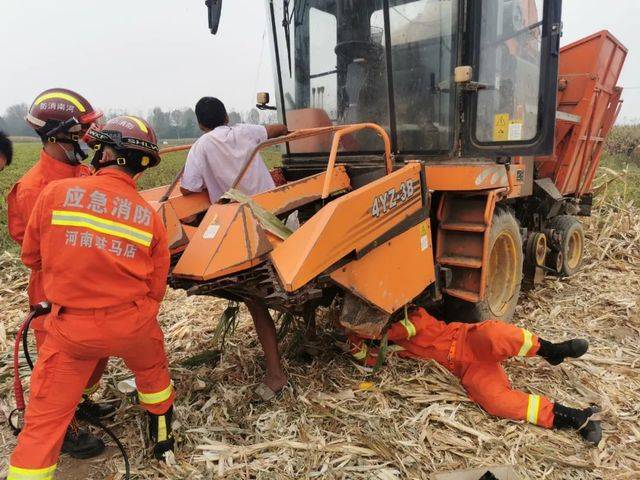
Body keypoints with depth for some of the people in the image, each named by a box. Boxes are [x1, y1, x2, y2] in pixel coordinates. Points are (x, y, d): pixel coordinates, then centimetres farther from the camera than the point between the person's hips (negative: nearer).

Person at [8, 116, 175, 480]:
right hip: (133, 323, 2)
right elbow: (156, 287, 1)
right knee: (153, 371, 30)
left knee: (45, 418, 12)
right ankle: (163, 437, 51)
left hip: (72, 327, -2)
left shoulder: (56, 193, -10)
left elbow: (31, 256, 4)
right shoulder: (150, 215, -6)